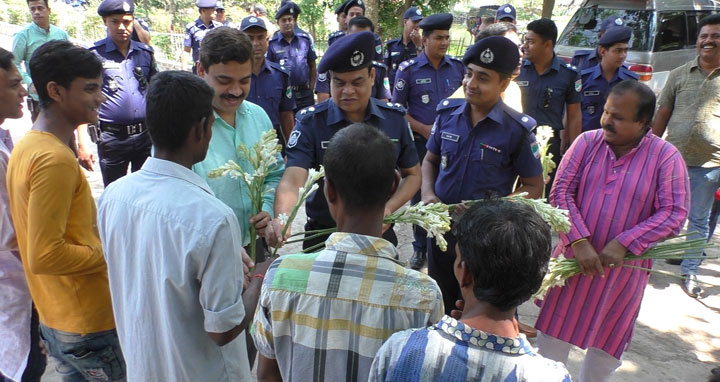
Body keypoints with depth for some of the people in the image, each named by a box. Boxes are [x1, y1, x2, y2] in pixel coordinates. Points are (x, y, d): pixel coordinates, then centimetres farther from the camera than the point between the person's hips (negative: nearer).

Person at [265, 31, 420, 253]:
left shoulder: (394, 118, -6)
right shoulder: (310, 122, -14)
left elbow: (412, 174, 3)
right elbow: (292, 180, -26)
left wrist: (388, 209, -14)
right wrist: (282, 220, -46)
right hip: (323, 236, -2)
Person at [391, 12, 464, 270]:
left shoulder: (458, 67, 1)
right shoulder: (408, 69, -6)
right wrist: (423, 129, -11)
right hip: (421, 143, -1)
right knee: (420, 195, 9)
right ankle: (420, 247, 26)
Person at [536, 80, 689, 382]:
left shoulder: (666, 157, -8)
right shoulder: (587, 142, -4)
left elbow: (674, 213, -12)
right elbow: (561, 192, -8)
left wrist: (623, 244, -21)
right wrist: (579, 242, -19)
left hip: (624, 266, -1)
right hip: (574, 259, 1)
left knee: (608, 338, 16)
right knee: (554, 333, 10)